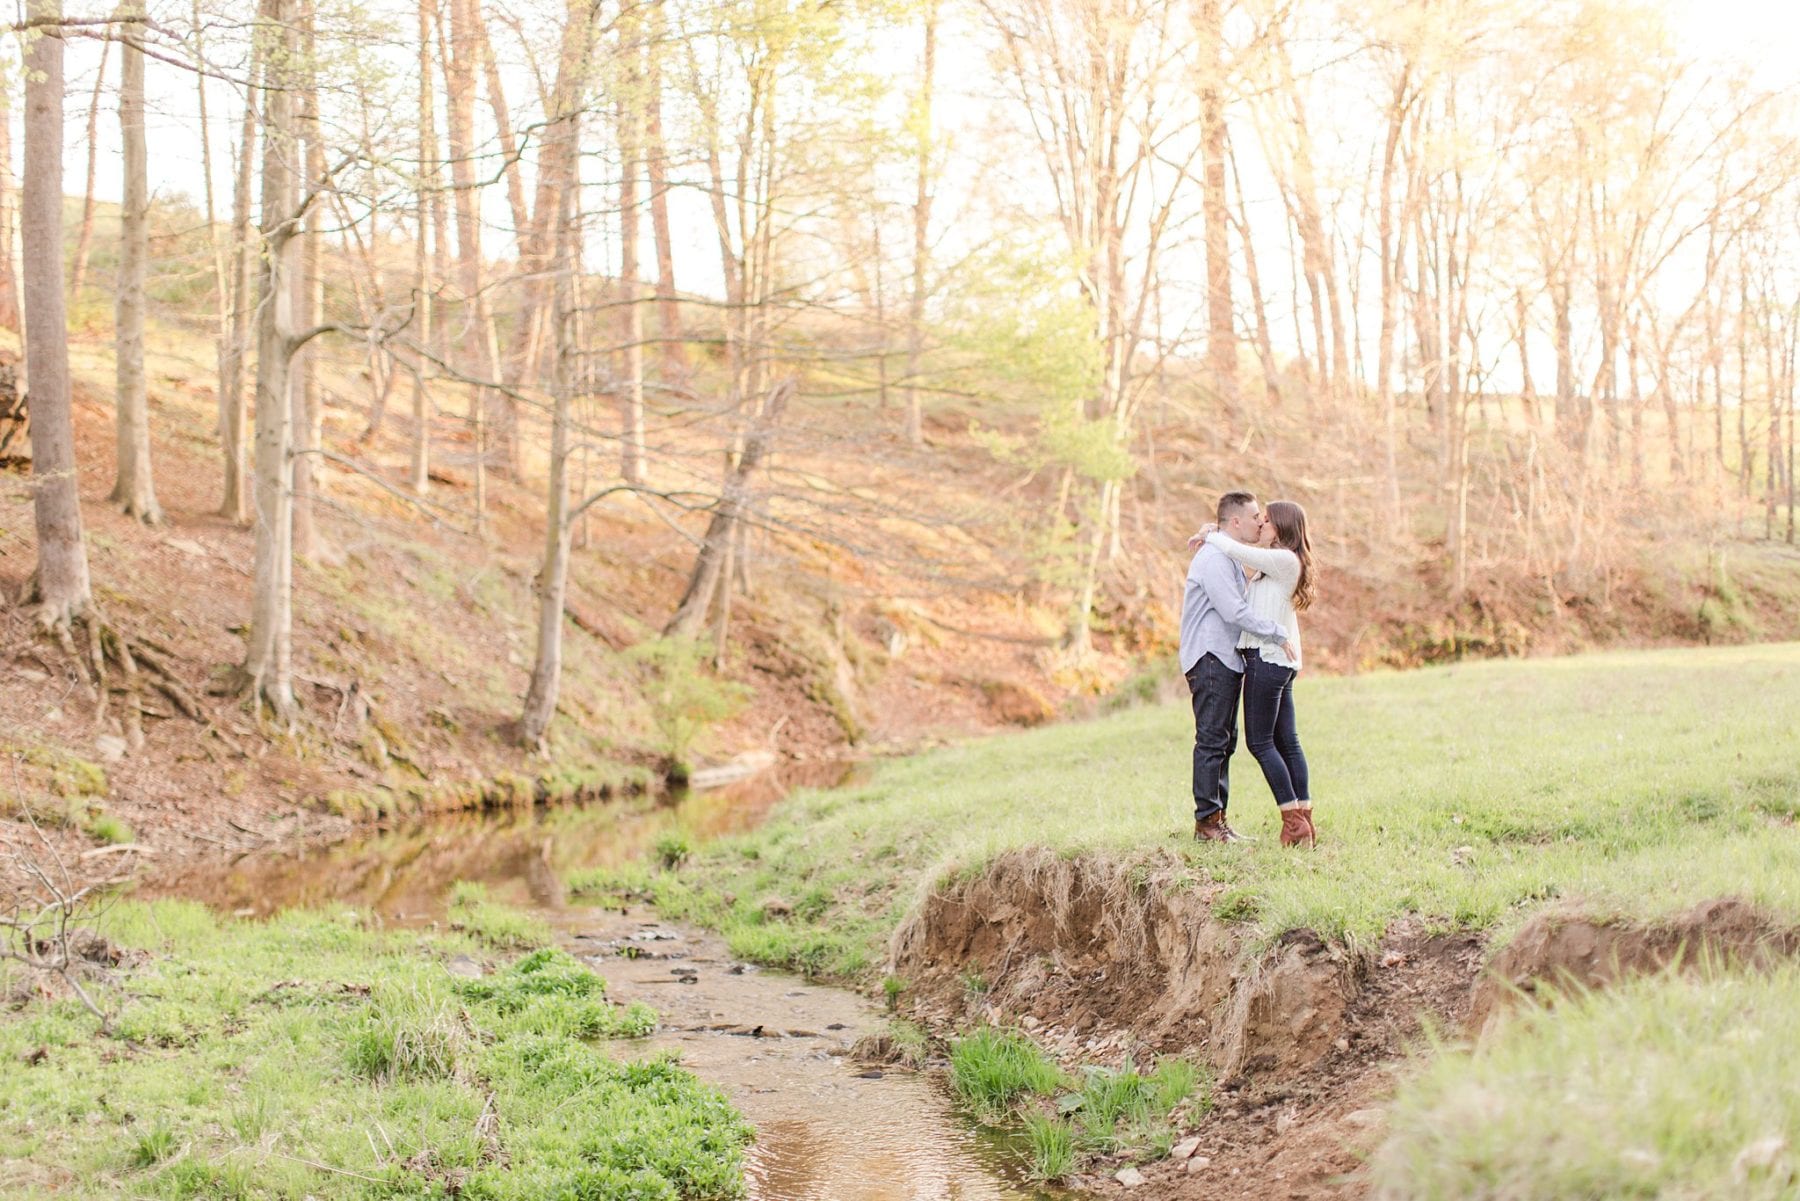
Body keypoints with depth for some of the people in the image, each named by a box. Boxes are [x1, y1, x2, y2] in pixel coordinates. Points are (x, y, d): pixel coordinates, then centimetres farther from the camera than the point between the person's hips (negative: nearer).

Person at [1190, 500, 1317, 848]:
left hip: (1268, 658, -10)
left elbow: (1240, 552, -15)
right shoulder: (1277, 563, 17)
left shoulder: (1285, 560, -12)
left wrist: (1210, 536, 3)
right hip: (1281, 661, 10)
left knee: (1259, 741, -6)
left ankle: (1294, 819, -7)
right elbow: (1243, 555, 26)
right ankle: (1304, 818, 10)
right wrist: (1214, 534, 9)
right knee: (1286, 740, 9)